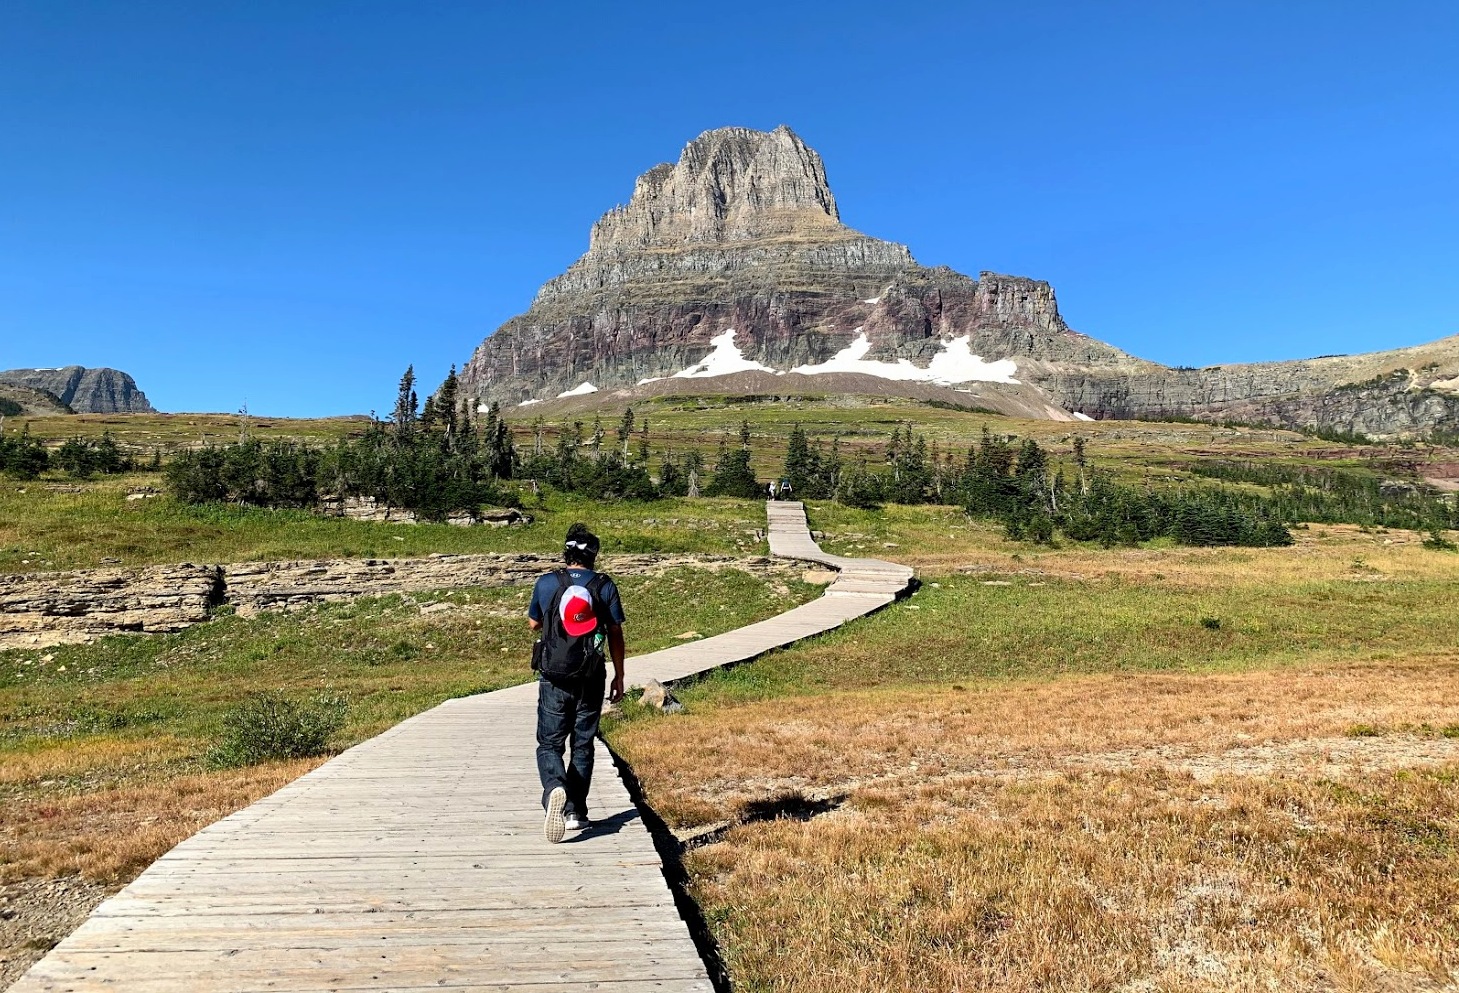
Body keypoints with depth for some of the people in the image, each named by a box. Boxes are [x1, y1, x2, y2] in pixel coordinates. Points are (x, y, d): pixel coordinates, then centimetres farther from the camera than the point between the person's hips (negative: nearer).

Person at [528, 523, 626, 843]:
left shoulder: (546, 583, -2)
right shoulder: (605, 586, -4)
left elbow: (533, 624, 12)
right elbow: (616, 635, 0)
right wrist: (619, 676, 9)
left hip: (554, 677, 0)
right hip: (591, 679, 1)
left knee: (549, 744, 8)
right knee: (582, 745, 14)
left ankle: (554, 787, -20)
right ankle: (576, 811, 17)